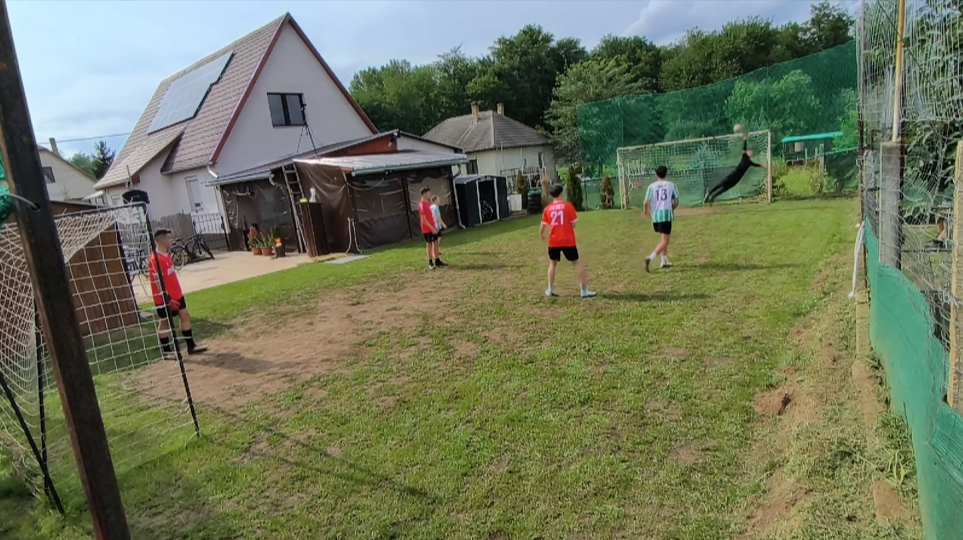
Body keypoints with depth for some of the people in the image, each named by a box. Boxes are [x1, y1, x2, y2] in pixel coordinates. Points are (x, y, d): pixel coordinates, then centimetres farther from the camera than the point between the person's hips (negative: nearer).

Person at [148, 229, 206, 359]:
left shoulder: (167, 254, 8)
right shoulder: (155, 259, -21)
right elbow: (157, 281, -22)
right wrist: (166, 298, -21)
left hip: (176, 294, 9)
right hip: (164, 298, -9)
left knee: (185, 315, 9)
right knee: (165, 322, 4)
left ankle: (191, 346, 17)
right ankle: (167, 351, 16)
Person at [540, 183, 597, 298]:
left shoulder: (547, 209, 2)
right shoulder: (568, 206, -5)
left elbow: (543, 227, 6)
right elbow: (573, 224, -4)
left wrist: (541, 236, 26)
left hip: (553, 241, 2)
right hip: (568, 241, -2)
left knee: (552, 263, 20)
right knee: (577, 263, 7)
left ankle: (550, 290, 18)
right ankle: (584, 290, 4)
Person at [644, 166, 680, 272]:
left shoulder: (652, 186, 2)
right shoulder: (671, 185, 2)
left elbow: (646, 202, -7)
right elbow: (676, 201, 3)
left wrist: (647, 210, 14)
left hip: (655, 216, 3)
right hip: (666, 215, -3)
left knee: (663, 238, 21)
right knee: (664, 241, -4)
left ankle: (665, 262, 26)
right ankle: (650, 258, -23)